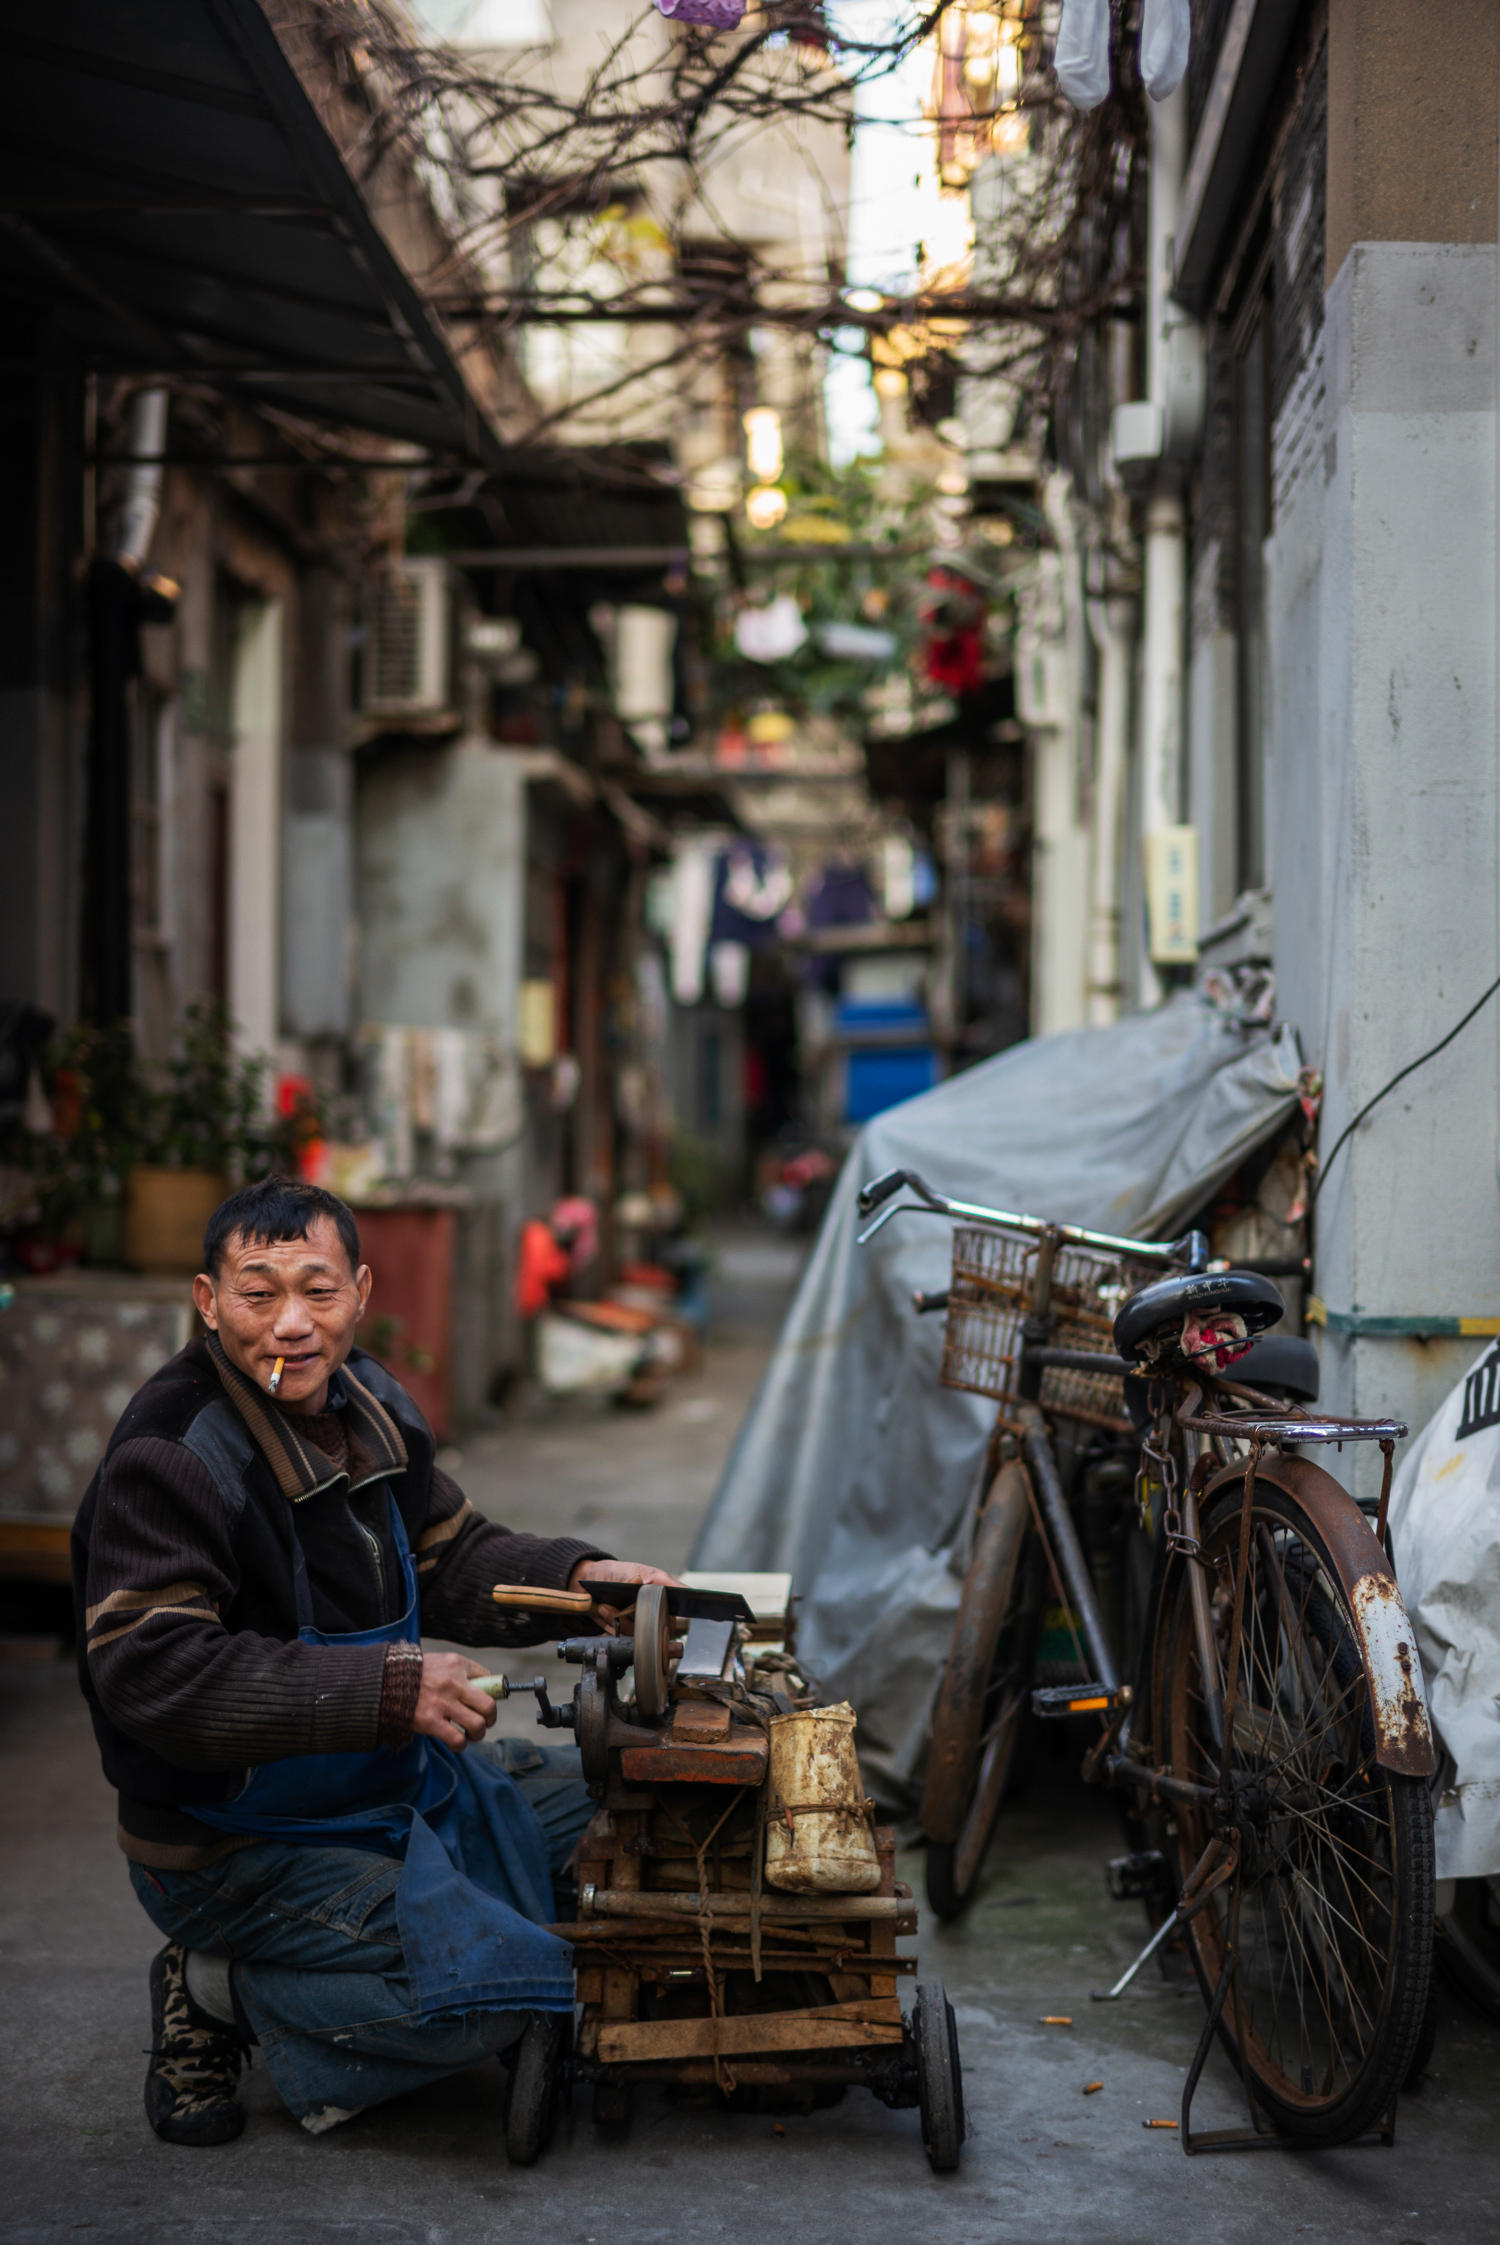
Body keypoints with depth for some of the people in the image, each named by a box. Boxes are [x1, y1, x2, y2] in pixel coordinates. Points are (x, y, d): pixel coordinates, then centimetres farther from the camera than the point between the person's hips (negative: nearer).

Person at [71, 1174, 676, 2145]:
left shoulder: (370, 1407, 4)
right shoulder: (170, 1458, -23)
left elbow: (451, 1561, 16)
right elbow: (151, 1674, -31)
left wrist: (579, 1578, -4)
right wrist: (387, 1690, -35)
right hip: (237, 1843, -9)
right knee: (517, 1987, -23)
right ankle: (226, 1996, -2)